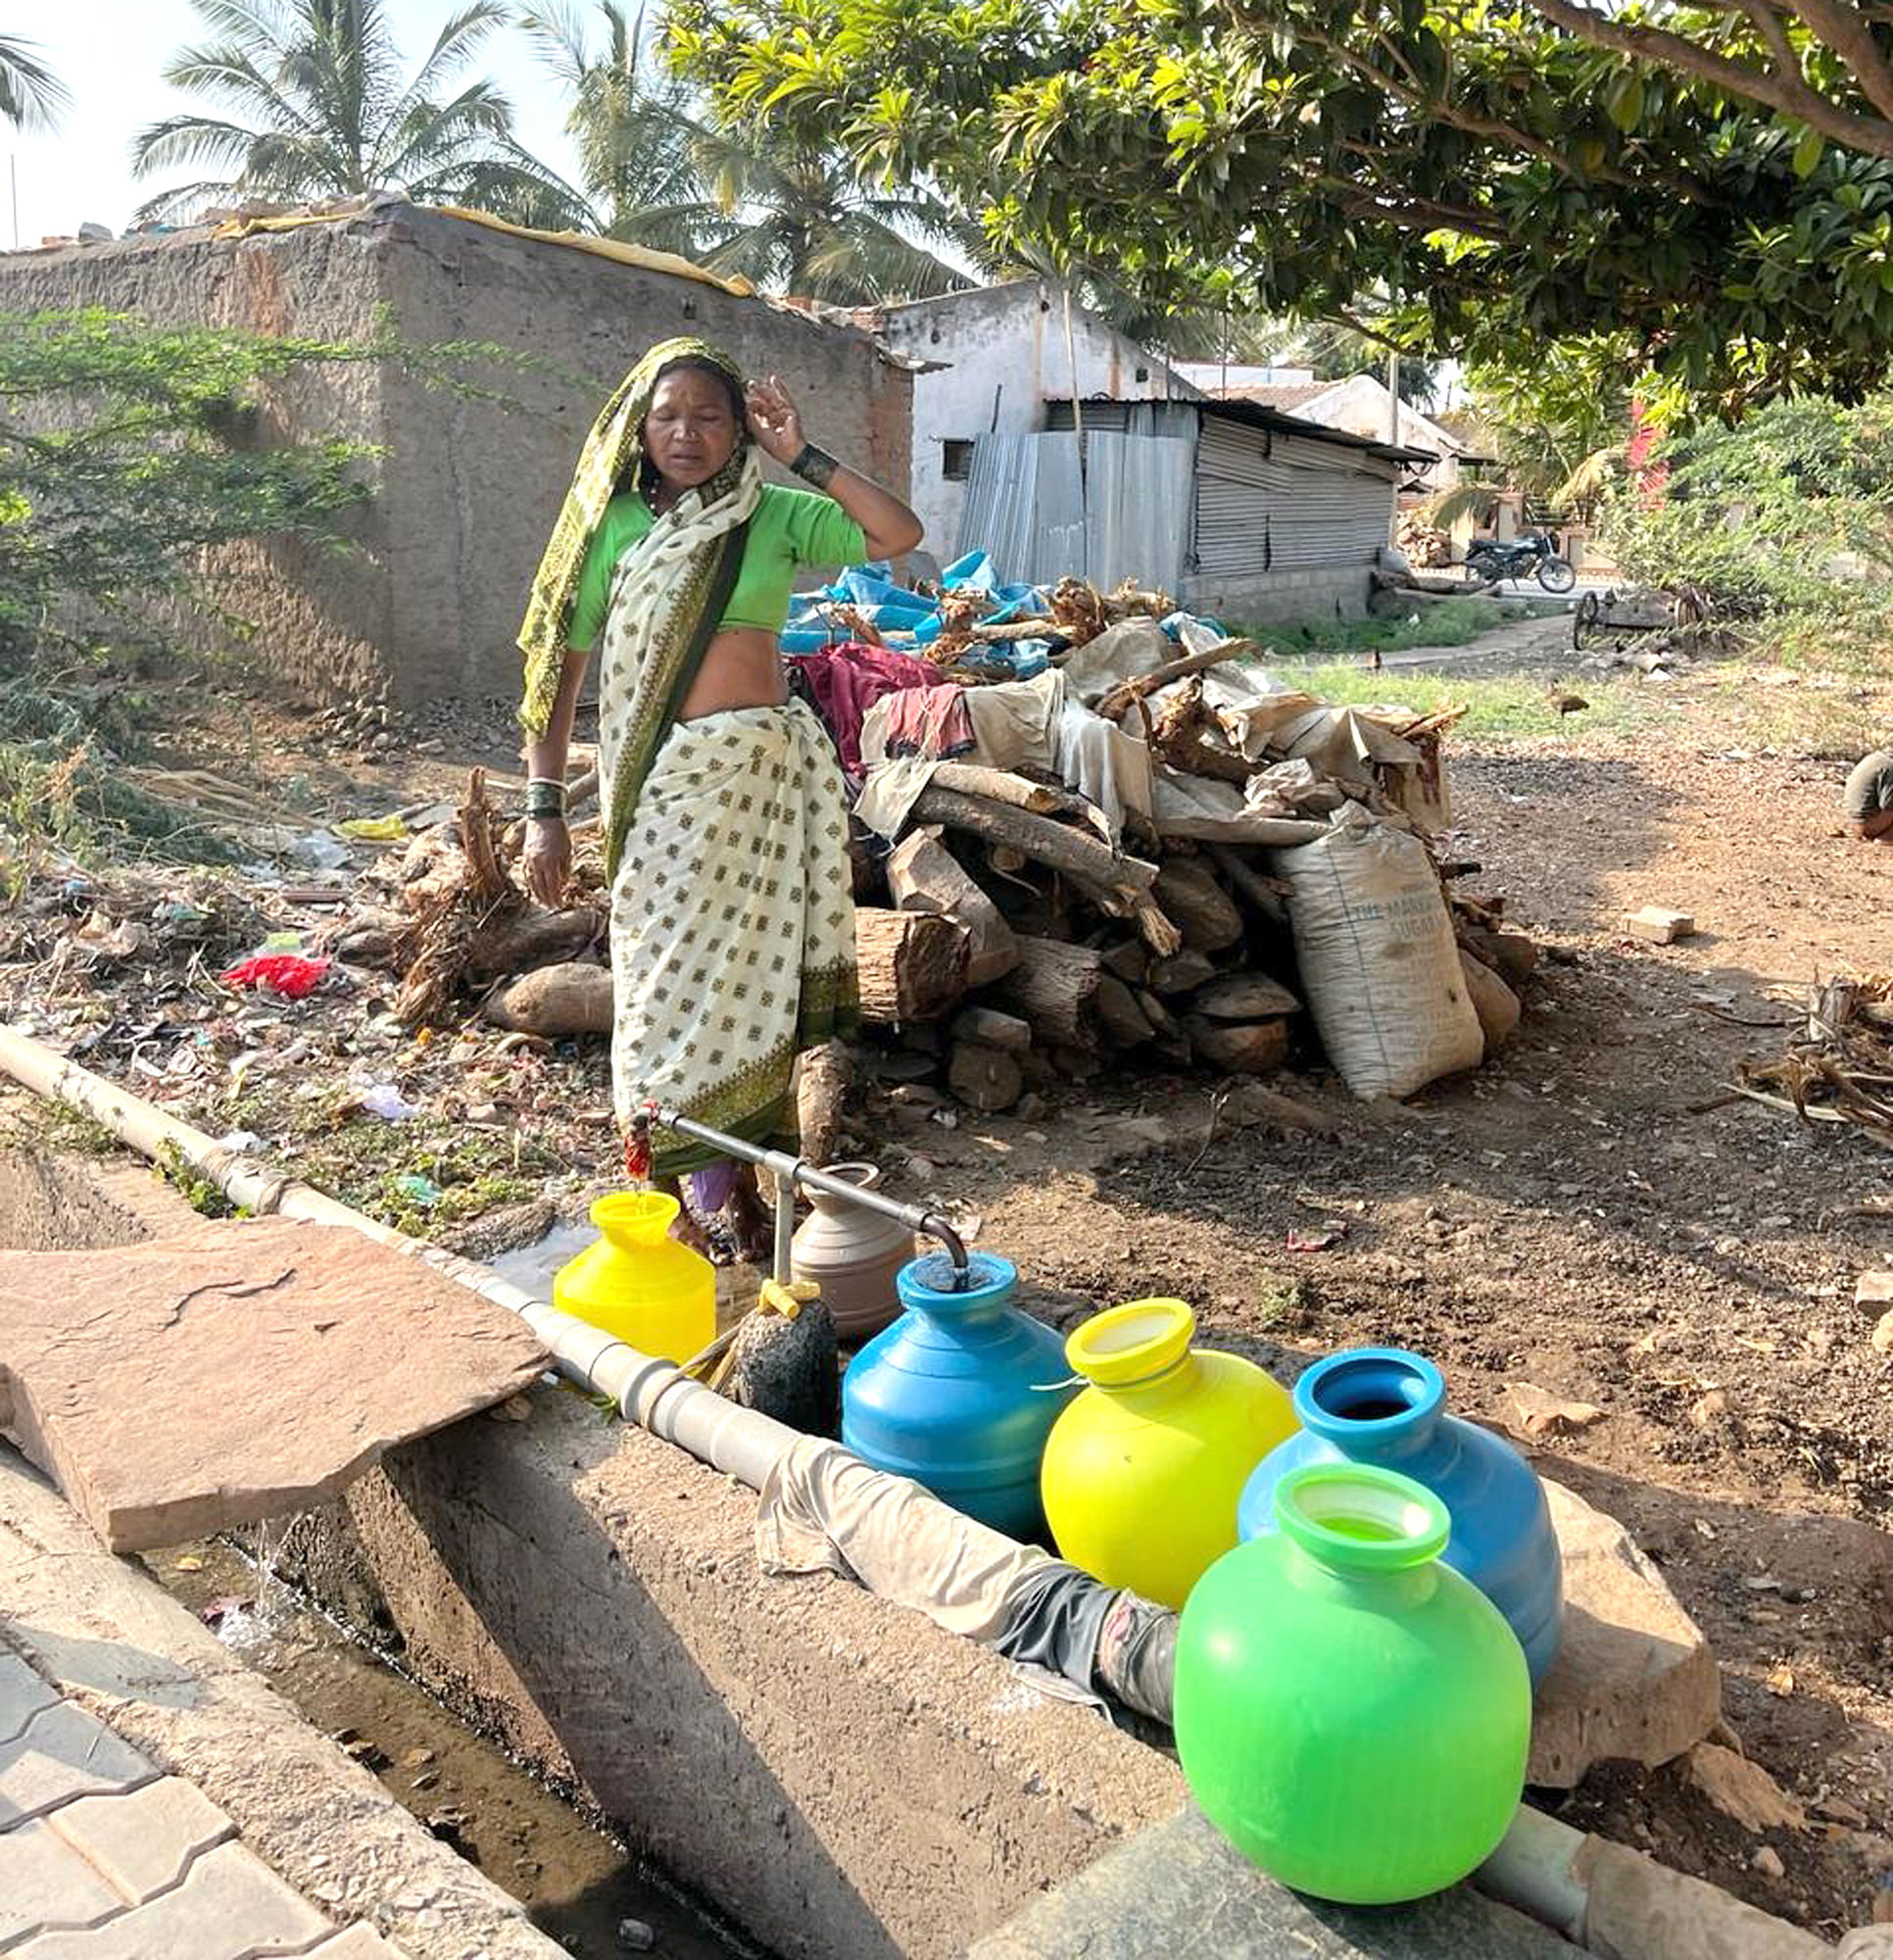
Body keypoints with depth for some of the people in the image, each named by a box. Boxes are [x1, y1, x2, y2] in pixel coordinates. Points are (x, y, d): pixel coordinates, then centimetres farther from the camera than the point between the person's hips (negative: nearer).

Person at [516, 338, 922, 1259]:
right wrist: (544, 809, -7)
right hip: (665, 779, -2)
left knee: (752, 975, 9)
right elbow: (557, 665, -2)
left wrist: (803, 457, -7)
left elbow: (898, 533, -7)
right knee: (667, 987, 4)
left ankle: (740, 1181, 25)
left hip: (772, 767, 2)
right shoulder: (612, 525, 0)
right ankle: (675, 1195, 20)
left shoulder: (774, 514, 5)